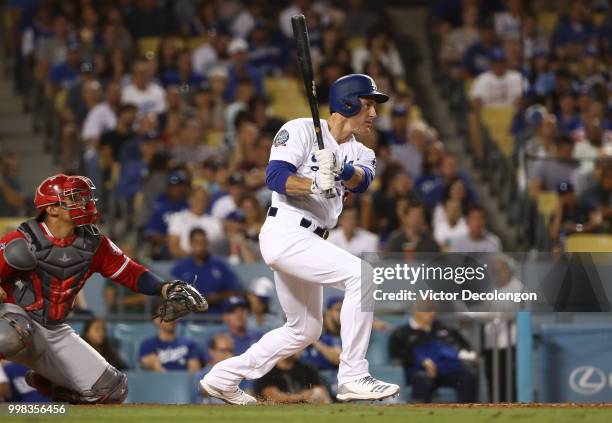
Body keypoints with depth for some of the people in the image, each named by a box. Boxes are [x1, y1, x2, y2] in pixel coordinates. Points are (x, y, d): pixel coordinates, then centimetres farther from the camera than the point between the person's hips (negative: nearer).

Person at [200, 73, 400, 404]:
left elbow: (362, 179, -9)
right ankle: (353, 378, -24)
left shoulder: (358, 153, 14)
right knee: (362, 274, -24)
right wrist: (315, 184, -34)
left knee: (305, 331, 19)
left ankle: (224, 377, 29)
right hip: (285, 232, -9)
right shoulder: (301, 130, -5)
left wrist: (339, 171, -31)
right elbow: (276, 176, -17)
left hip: (306, 241, 9)